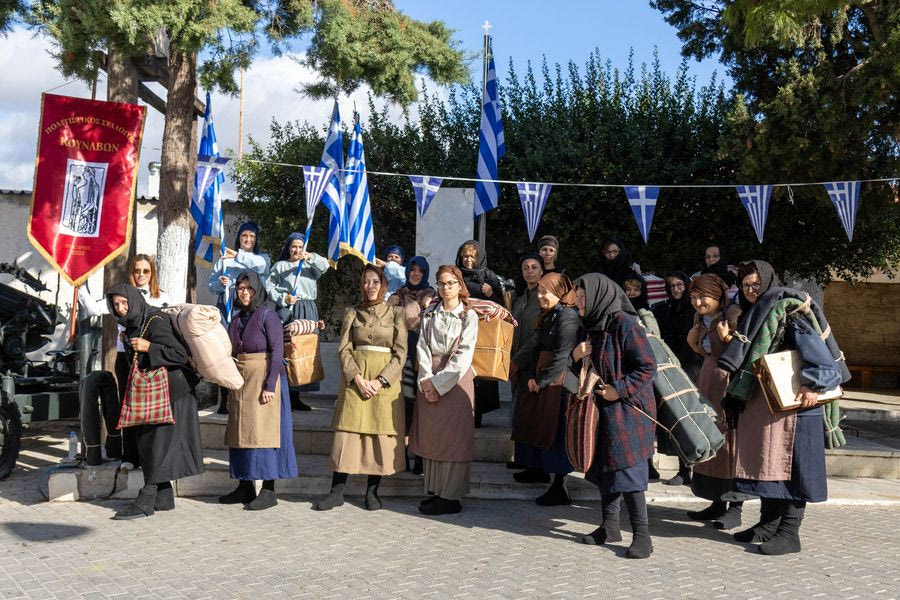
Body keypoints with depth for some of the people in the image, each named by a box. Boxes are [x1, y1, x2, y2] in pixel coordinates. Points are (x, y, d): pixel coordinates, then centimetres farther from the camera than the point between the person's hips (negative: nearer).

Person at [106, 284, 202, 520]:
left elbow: (181, 354, -21)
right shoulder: (132, 326, 9)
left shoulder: (156, 322, -16)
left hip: (168, 392, -9)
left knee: (159, 443, -7)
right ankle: (164, 497, 16)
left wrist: (149, 347, -25)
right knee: (147, 443, 10)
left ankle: (146, 500, -6)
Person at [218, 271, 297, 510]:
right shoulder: (236, 319, 14)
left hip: (263, 380, -7)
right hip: (240, 381, 7)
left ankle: (268, 490, -4)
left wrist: (269, 385, -19)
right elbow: (232, 353, 16)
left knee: (263, 432, -8)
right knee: (240, 433, 8)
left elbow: (277, 352, -12)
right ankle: (245, 487, 16)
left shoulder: (268, 316, -7)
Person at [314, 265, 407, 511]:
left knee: (381, 433, 0)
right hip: (355, 376, 1)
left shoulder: (396, 313, 4)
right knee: (348, 430, -1)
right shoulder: (352, 312, 9)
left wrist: (380, 380, -12)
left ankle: (372, 491, 11)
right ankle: (337, 491, 5)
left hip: (386, 378, -1)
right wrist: (357, 378, -12)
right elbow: (344, 349, 3)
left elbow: (400, 353, -1)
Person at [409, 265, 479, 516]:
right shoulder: (429, 314, 11)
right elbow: (422, 348, 3)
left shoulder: (469, 316, -1)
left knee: (453, 437, -3)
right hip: (429, 381, 4)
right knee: (430, 437, 6)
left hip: (456, 380, -4)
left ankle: (451, 497, 2)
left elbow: (464, 355, -9)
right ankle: (434, 492, 16)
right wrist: (427, 380, -11)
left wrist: (439, 382, -13)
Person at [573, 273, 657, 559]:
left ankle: (641, 534, 0)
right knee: (604, 465, 12)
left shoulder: (624, 324, -16)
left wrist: (619, 390, -19)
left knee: (627, 467, -8)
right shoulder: (594, 326, 10)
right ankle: (610, 527, 22)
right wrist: (576, 356, -1)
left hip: (627, 407, -9)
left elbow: (648, 366, -17)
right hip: (604, 407, 9)